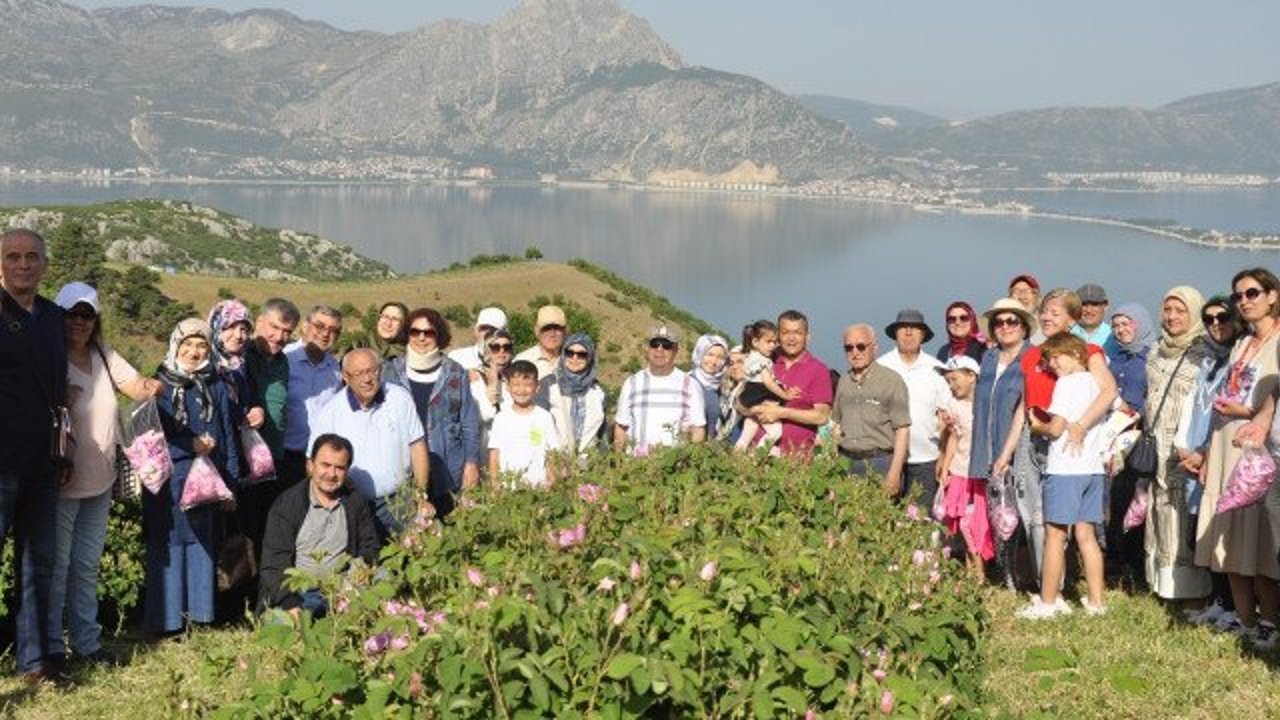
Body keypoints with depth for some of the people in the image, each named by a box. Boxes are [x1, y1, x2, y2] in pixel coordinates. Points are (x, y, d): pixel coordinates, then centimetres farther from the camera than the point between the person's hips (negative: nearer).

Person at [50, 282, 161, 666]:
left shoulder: (105, 357, 5)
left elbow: (138, 387, -3)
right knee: (57, 565, 0)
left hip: (99, 481, 6)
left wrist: (151, 387, -22)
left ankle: (86, 641, 25)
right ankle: (51, 647, 10)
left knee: (87, 565, 15)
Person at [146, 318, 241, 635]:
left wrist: (231, 484, 7)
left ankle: (200, 615, 15)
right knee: (168, 550, -1)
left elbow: (228, 438, 11)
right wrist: (191, 445, -12)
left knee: (202, 547, 7)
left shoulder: (216, 388, 10)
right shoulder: (159, 386, 0)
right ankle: (166, 620, 5)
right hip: (168, 484, -3)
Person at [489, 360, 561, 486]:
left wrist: (551, 483, -2)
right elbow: (494, 455, 7)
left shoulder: (544, 417, 4)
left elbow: (552, 455, 6)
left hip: (539, 486, 0)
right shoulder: (502, 418, 6)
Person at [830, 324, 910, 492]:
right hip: (846, 462, 5)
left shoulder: (891, 380, -3)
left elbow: (902, 429, -7)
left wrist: (895, 472, -12)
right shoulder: (843, 382, 14)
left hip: (879, 461, -5)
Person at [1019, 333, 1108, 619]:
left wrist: (1037, 425, 3)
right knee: (1086, 535, 10)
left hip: (1065, 469, -8)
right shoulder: (1095, 383, 14)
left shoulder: (1067, 383, -11)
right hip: (1092, 468, 8)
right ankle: (1096, 602, 12)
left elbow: (1056, 428, -16)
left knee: (1055, 535, -2)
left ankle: (1047, 603, 1)